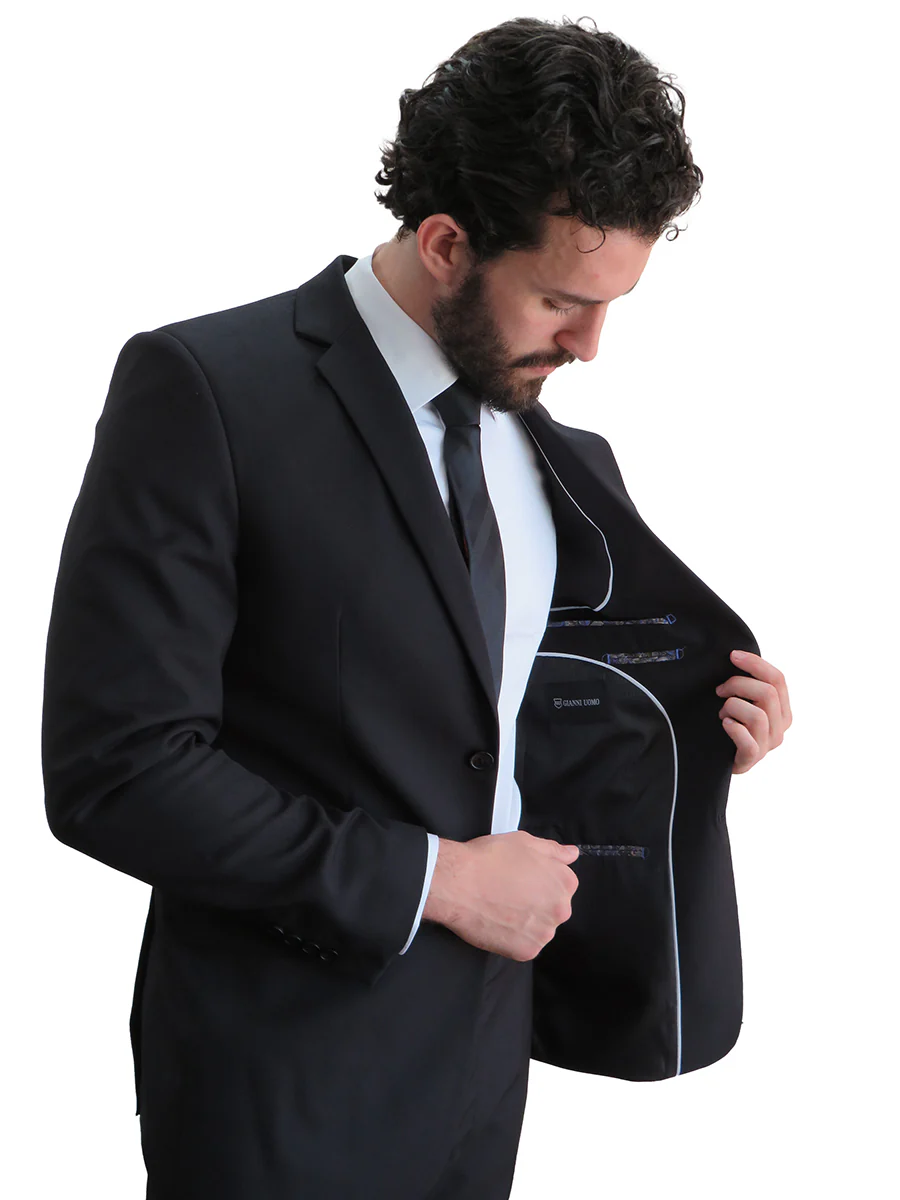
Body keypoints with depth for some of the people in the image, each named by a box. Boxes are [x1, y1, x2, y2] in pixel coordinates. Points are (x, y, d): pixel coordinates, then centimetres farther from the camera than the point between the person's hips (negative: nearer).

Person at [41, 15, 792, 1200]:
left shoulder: (548, 450, 7)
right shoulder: (204, 391, -15)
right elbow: (115, 767, -20)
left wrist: (698, 730, -1)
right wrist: (432, 879, -17)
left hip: (482, 1055, 6)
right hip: (289, 1086, -6)